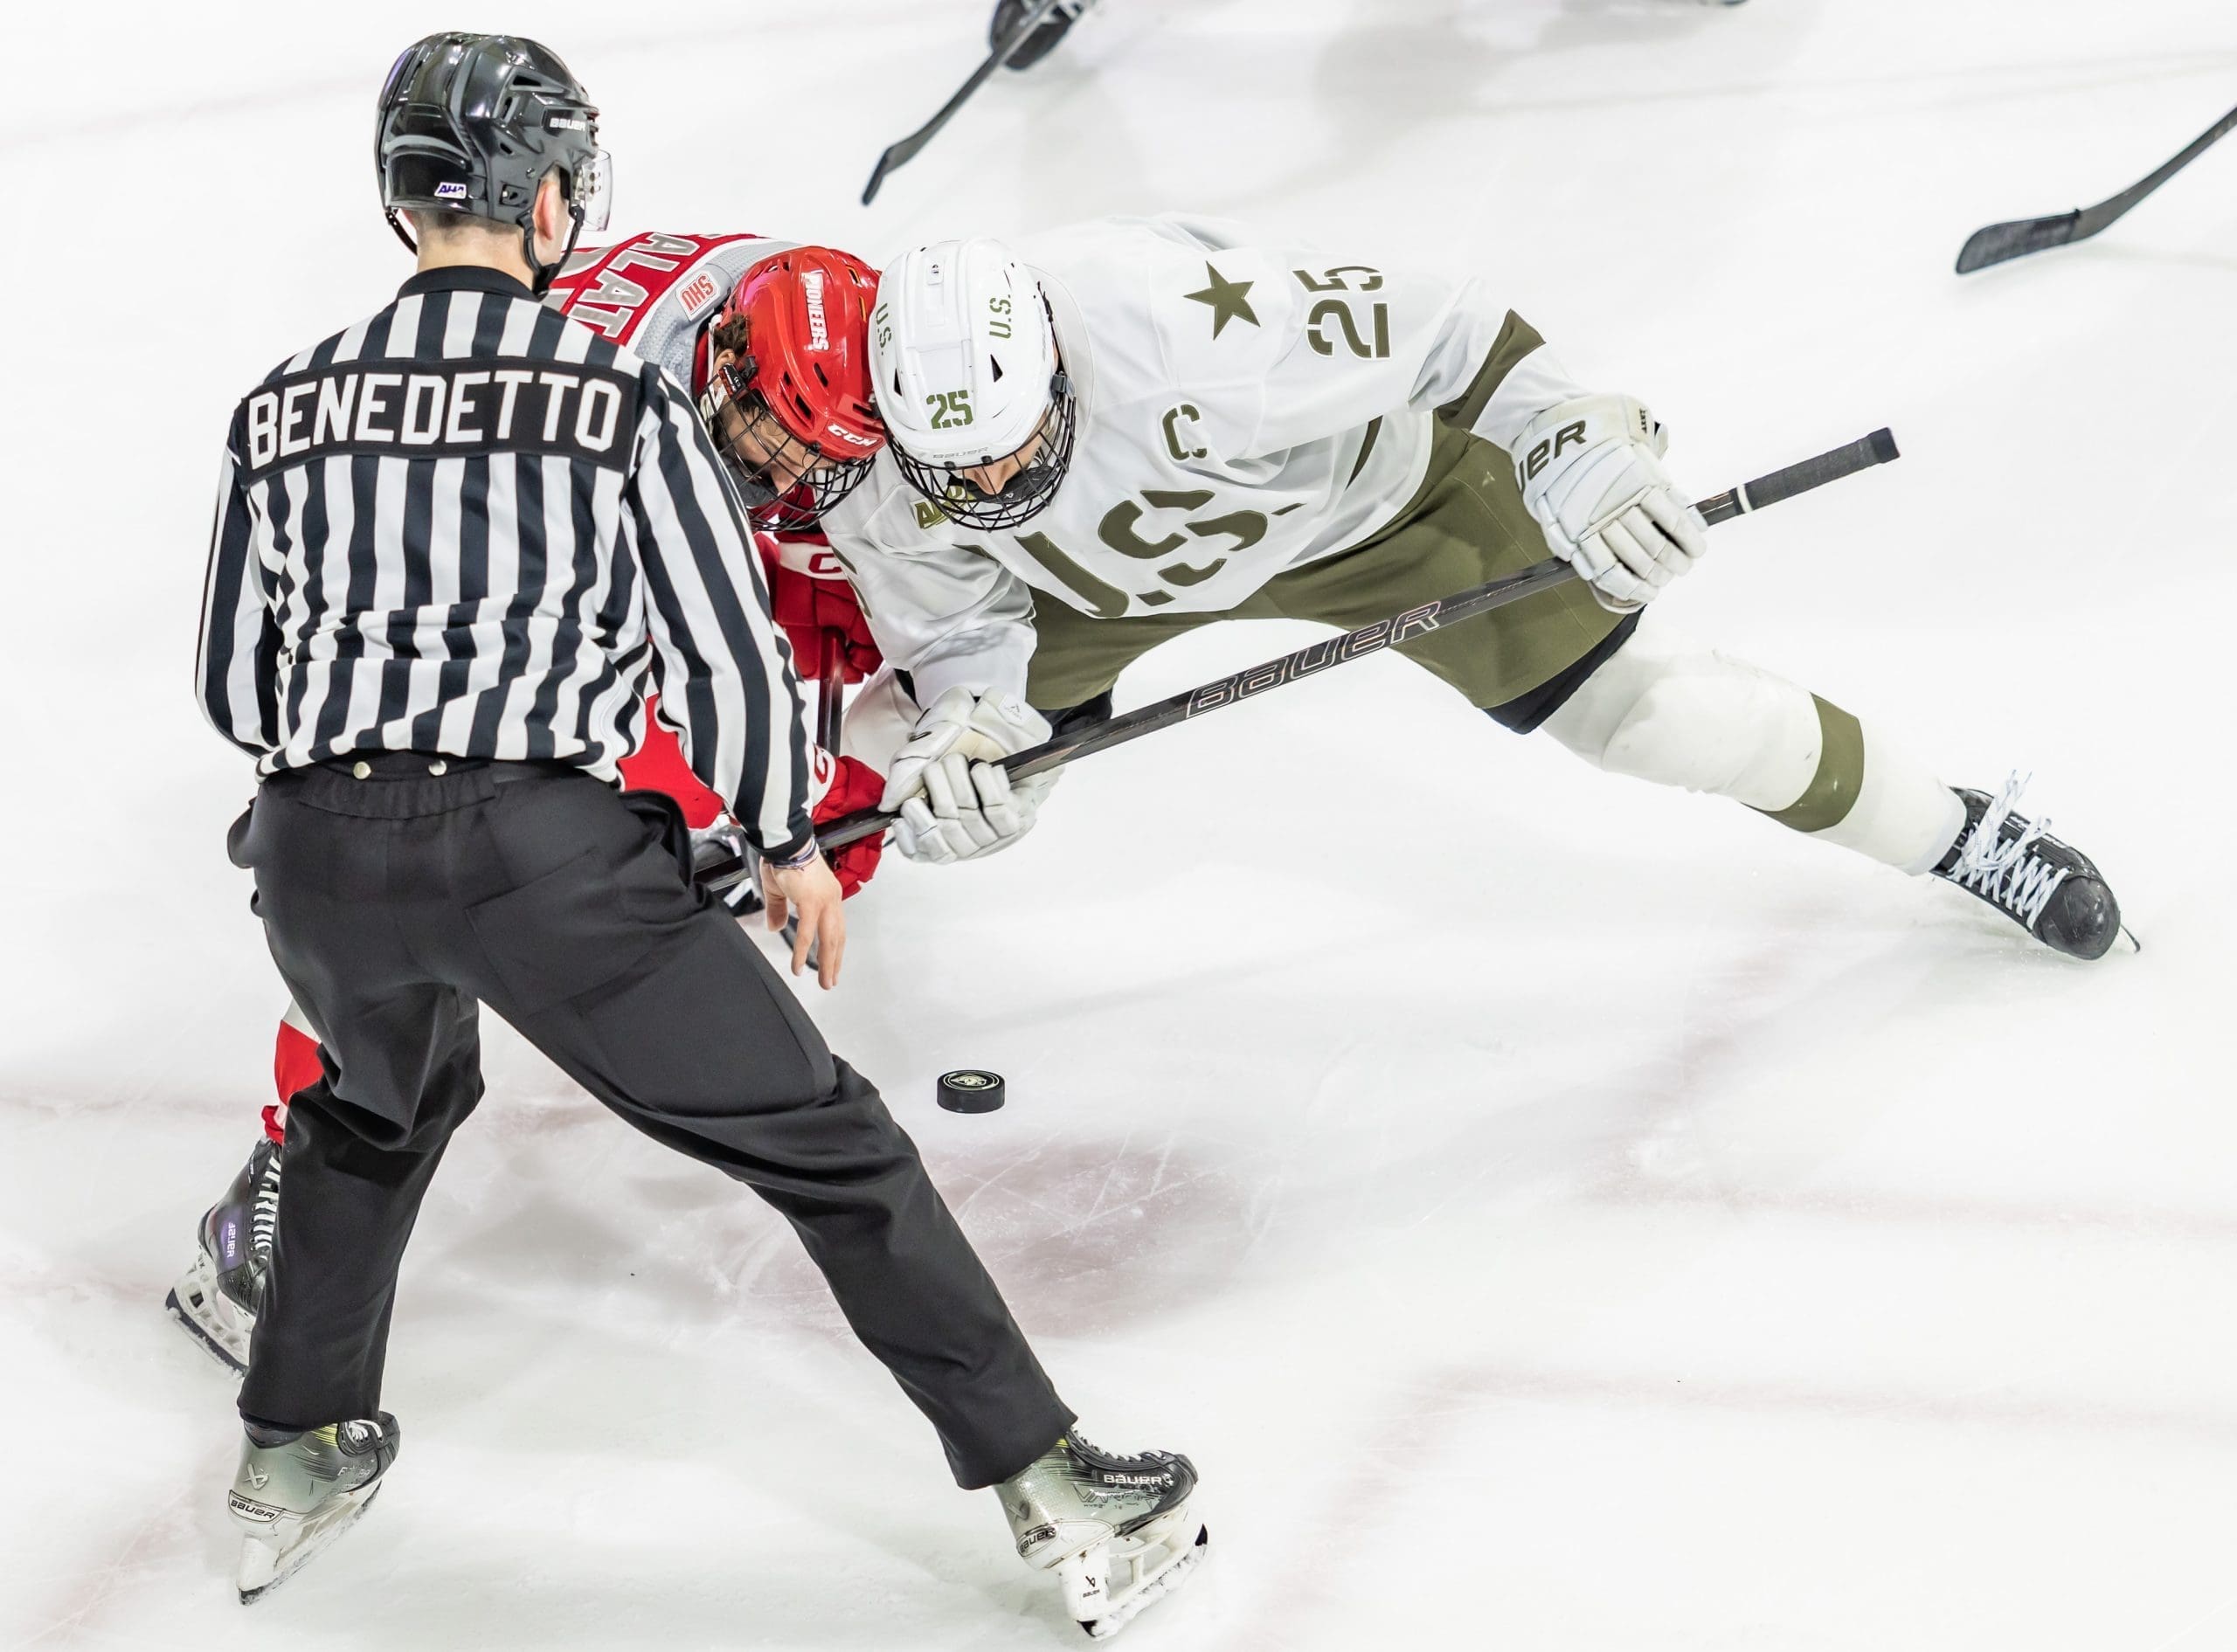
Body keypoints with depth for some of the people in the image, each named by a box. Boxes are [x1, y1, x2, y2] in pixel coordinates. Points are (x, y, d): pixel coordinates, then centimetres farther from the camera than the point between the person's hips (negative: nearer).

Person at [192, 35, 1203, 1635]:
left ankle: (296, 1459, 41)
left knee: (383, 1102, 36)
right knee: (826, 1143, 6)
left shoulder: (286, 404, 13)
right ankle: (1053, 1491, 6)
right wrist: (790, 841, 18)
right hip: (545, 848, -4)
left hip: (315, 855, 5)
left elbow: (236, 686, 20)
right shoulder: (617, 387, 2)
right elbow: (729, 655, 1)